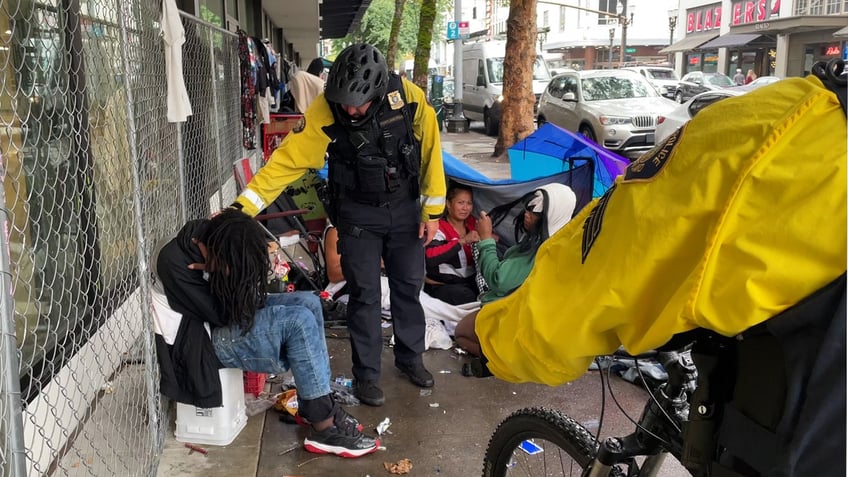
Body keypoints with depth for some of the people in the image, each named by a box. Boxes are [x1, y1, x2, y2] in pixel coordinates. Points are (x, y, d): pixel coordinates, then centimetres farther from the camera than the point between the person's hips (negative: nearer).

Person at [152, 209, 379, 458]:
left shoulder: (213, 239, -5)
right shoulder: (174, 263, -27)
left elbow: (240, 302, -2)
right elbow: (219, 314, -22)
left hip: (224, 318, 9)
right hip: (198, 341, -9)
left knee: (308, 302, -7)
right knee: (299, 321, -24)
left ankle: (316, 405, -3)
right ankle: (323, 428, -18)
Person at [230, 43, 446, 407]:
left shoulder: (409, 97, -21)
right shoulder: (323, 112, -23)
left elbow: (430, 151, -10)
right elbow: (287, 160, -23)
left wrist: (432, 210, -6)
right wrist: (244, 206, -32)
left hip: (404, 208, 2)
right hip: (358, 213, -2)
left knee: (408, 285, 13)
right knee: (365, 294, 1)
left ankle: (410, 357, 34)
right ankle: (366, 374, 17)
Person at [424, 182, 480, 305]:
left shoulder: (473, 223, 10)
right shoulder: (439, 228, -9)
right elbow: (430, 258, -27)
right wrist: (462, 241, -32)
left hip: (471, 281, 5)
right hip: (441, 286, -5)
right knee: (468, 297, -33)